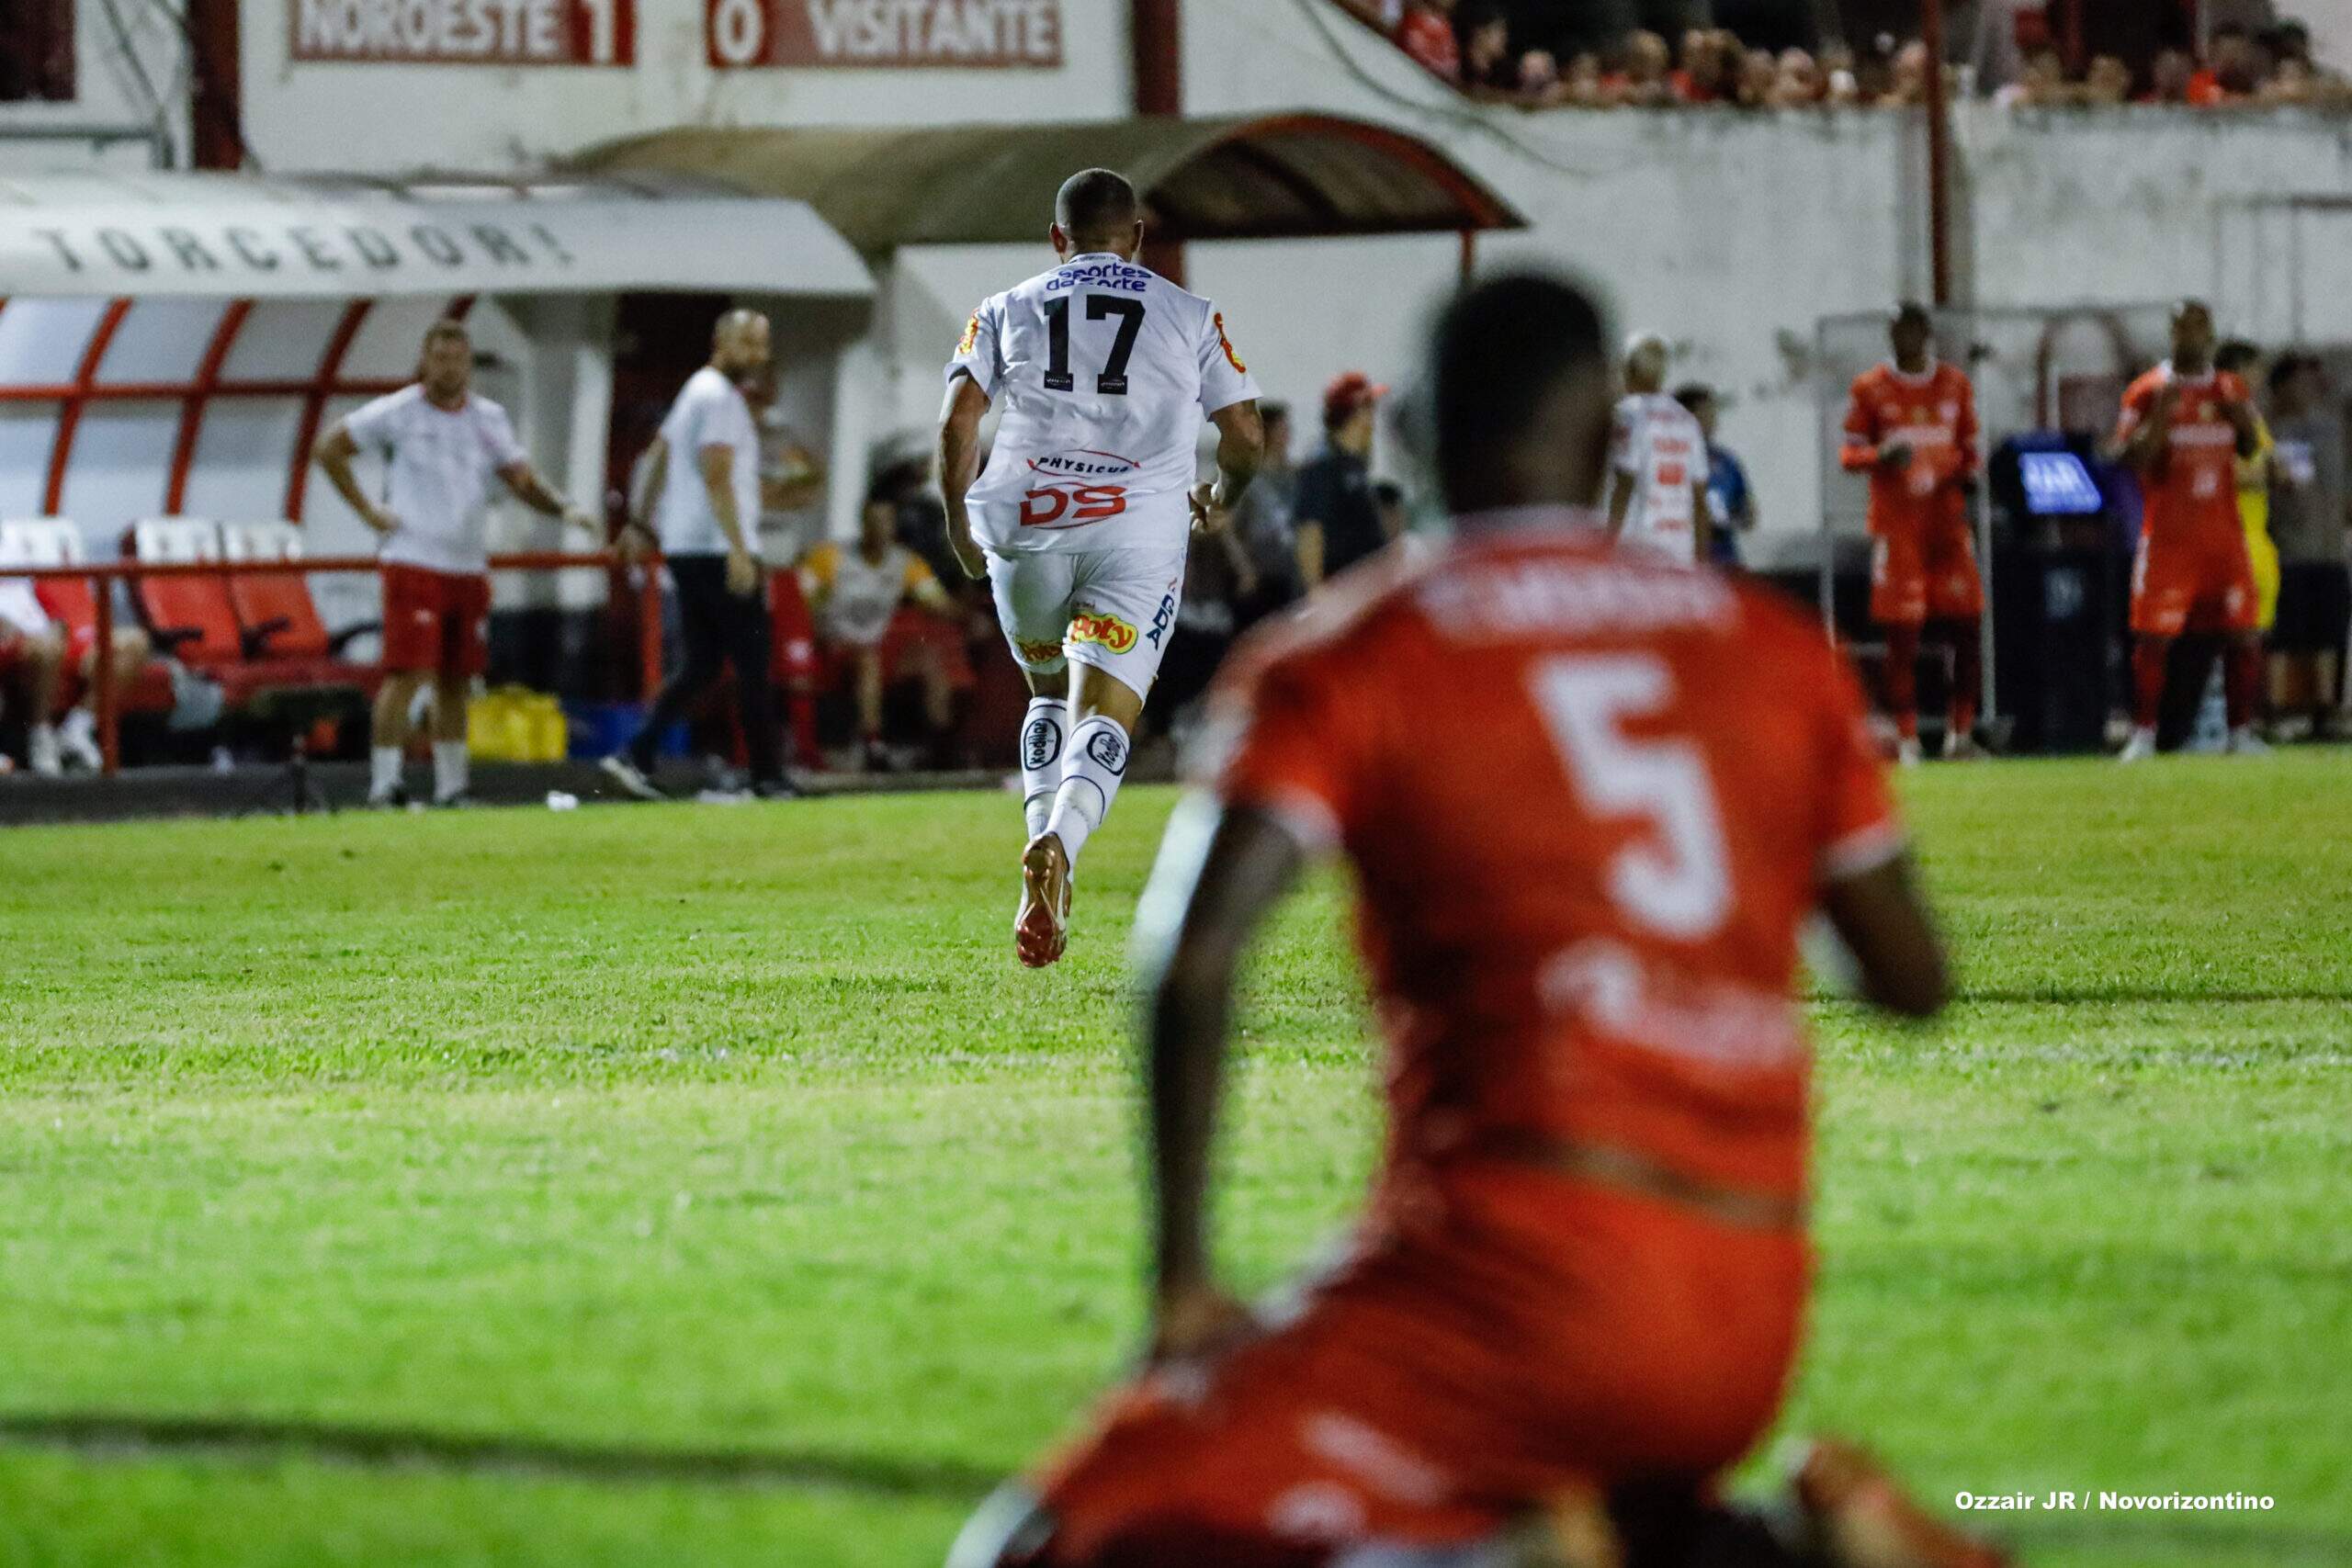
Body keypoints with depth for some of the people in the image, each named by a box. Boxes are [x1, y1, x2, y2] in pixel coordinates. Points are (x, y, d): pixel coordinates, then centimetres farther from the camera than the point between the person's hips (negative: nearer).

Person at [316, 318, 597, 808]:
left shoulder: (488, 418, 11)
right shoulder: (397, 412, -3)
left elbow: (522, 479, 12)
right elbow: (330, 447, 4)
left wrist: (563, 508, -6)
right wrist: (366, 509, -2)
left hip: (469, 566, 5)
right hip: (413, 563, -5)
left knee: (456, 681, 9)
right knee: (407, 672, -14)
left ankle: (450, 785, 17)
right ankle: (384, 782, -14)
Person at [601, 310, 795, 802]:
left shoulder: (694, 393, 18)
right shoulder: (719, 397, -12)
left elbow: (659, 456, 27)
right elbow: (717, 476, -21)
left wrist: (642, 522, 34)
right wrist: (738, 550, -26)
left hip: (683, 551, 10)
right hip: (717, 549, -10)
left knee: (702, 665, 10)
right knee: (752, 666, -4)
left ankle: (636, 756, 0)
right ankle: (767, 777, -1)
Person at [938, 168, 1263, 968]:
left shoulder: (1007, 310, 14)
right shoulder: (1190, 316, 14)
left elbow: (957, 423, 2)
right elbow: (1246, 437, 11)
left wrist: (959, 520, 16)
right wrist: (1222, 500, 31)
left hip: (1027, 521, 1)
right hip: (1139, 526, -1)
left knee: (1050, 693, 23)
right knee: (1103, 716, -5)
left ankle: (1043, 836, 5)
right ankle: (1060, 841, -34)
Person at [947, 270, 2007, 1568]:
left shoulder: (1340, 658, 2)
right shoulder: (1775, 647, 13)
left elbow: (1192, 959, -11)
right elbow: (1912, 980, 18)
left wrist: (1184, 1288, -5)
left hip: (1517, 1283, -6)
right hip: (1750, 1331, 6)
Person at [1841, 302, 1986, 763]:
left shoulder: (1956, 385, 10)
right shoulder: (1869, 389, 2)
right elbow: (1850, 455, 2)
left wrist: (1967, 477, -3)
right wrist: (1881, 456, -19)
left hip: (1947, 519, 2)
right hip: (1896, 524, -2)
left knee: (1968, 628, -4)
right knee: (1902, 636, -4)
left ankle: (1961, 727, 7)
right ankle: (1907, 738, 1)